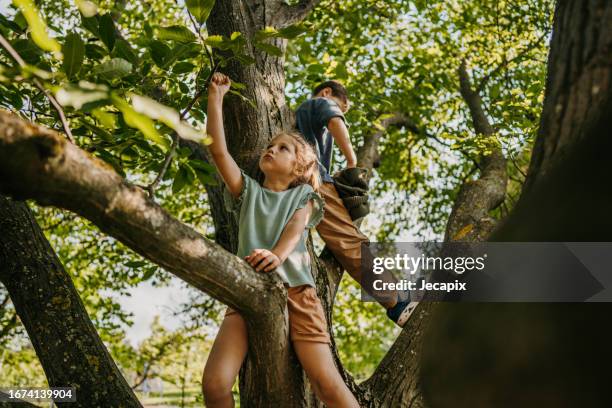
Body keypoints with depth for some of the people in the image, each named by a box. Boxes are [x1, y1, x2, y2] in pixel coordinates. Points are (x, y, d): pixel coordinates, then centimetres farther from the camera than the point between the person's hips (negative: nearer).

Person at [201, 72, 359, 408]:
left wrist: (277, 255, -26)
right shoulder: (248, 191, 21)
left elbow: (296, 227, -4)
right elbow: (217, 149, 11)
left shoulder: (304, 195, 17)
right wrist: (215, 96, 8)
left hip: (295, 289, -1)